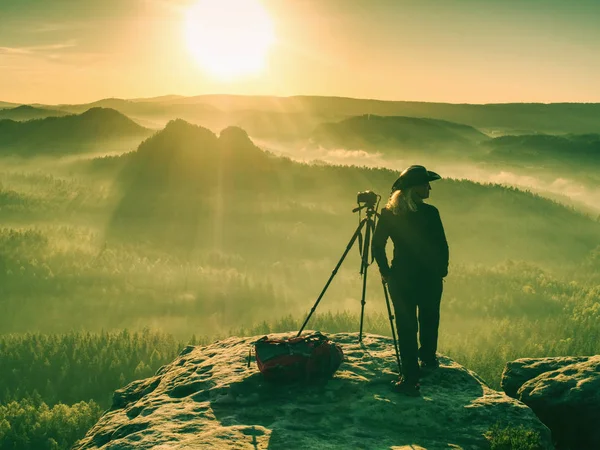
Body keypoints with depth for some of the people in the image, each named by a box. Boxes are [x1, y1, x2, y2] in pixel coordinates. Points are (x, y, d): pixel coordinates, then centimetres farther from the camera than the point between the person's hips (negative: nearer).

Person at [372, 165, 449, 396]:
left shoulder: (388, 214, -4)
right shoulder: (430, 213, -11)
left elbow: (377, 245, -4)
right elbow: (442, 246, -7)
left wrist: (385, 271, 5)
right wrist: (441, 270, 8)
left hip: (401, 278, 1)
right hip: (430, 279, -1)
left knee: (406, 327, 3)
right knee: (429, 322, 20)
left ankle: (410, 378, 0)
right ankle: (428, 359, 37)